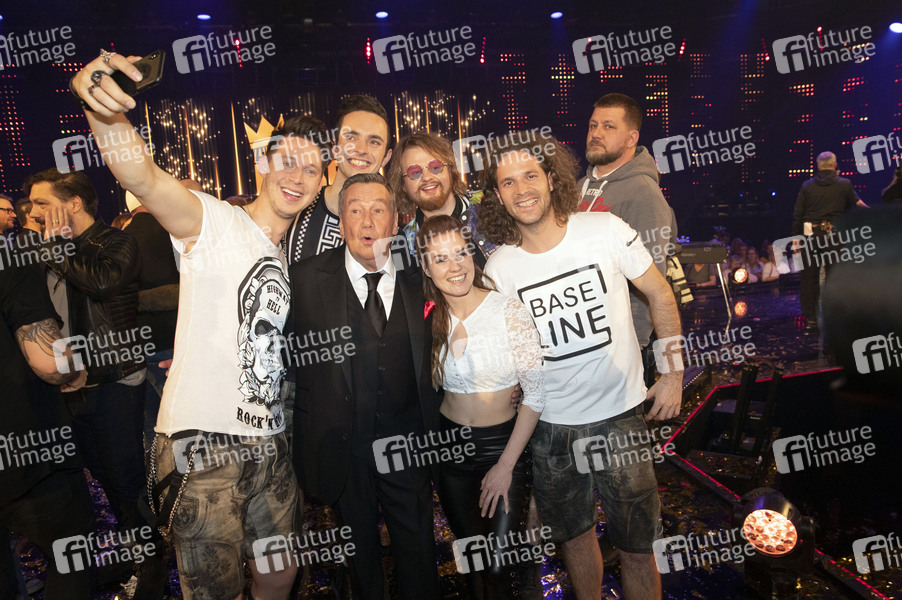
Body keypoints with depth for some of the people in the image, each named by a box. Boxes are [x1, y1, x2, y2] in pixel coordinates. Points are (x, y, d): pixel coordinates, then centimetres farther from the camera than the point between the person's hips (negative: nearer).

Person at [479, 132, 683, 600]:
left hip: (619, 414, -1)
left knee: (636, 547, 9)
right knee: (573, 534, 21)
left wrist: (674, 372, -1)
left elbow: (660, 295, 0)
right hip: (550, 425, 2)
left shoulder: (605, 230, -11)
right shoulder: (498, 268, -7)